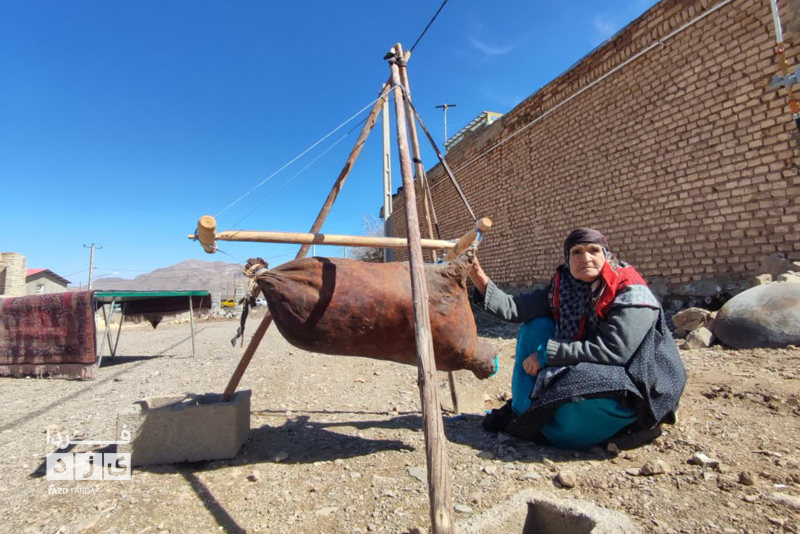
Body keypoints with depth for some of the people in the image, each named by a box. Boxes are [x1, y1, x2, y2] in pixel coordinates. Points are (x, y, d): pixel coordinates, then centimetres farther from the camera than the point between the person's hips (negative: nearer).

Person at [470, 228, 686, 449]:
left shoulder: (631, 294, -18)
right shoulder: (562, 287, -3)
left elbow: (612, 350, -28)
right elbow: (515, 308, -14)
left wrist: (546, 353, -25)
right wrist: (480, 279, -28)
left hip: (626, 385, -6)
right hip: (579, 372, 6)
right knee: (536, 326, -9)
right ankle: (521, 411, -5)